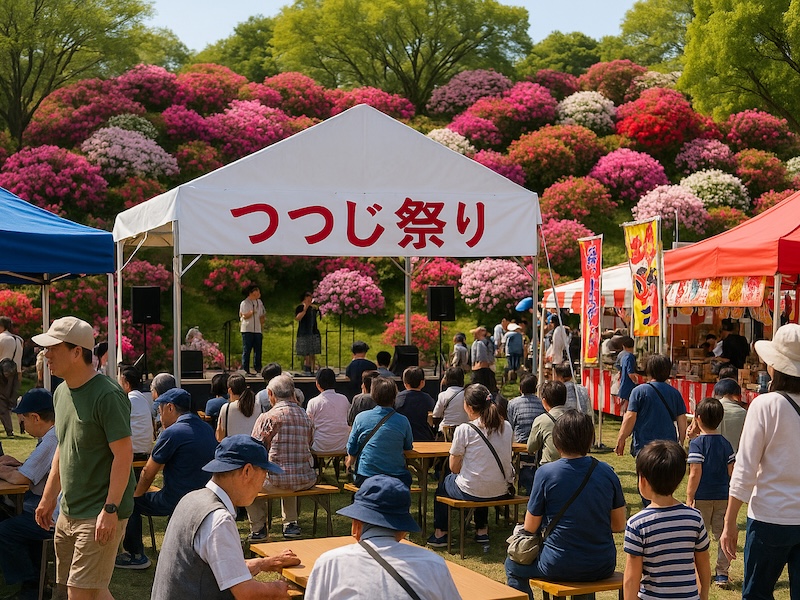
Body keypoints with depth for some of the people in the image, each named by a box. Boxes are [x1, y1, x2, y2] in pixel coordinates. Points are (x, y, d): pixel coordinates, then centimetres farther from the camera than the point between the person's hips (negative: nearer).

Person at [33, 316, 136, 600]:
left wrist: (110, 510, -21)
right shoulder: (62, 392, 10)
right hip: (68, 513, 8)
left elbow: (123, 454, -18)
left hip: (99, 515, -8)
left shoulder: (107, 395, -17)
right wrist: (48, 498, 20)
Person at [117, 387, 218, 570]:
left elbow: (148, 473, -7)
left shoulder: (172, 433, -16)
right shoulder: (207, 430, 8)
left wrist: (137, 495, 10)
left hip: (176, 501, -8)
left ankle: (135, 556, 16)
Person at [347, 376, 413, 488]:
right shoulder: (403, 421, -6)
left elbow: (351, 450, 2)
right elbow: (408, 447, 10)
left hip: (364, 479, 0)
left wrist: (350, 460, 25)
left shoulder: (360, 417, -5)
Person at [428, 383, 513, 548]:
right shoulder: (506, 427, 1)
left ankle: (440, 533, 34)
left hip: (471, 492, -5)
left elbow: (454, 468, -7)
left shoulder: (464, 429, -14)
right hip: (501, 491, 5)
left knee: (443, 483, 27)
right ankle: (482, 530, 38)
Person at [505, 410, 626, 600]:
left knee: (513, 566, 25)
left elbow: (530, 527, -5)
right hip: (603, 567, 4)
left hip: (560, 567, -4)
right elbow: (619, 525, 4)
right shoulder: (606, 472, -5)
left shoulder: (546, 473, -13)